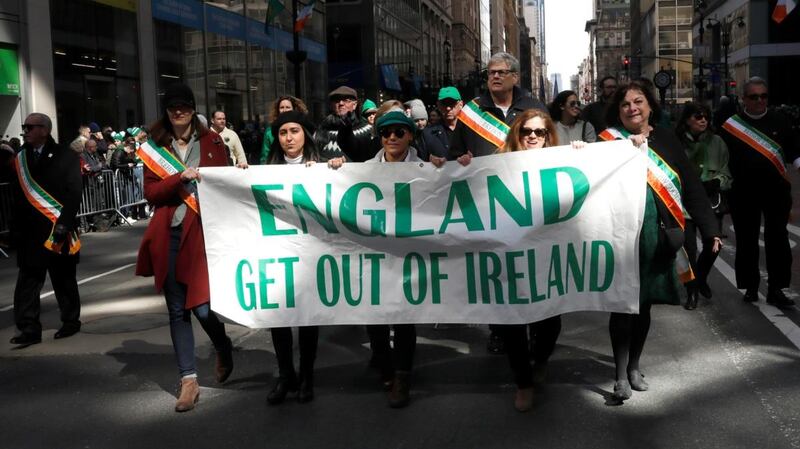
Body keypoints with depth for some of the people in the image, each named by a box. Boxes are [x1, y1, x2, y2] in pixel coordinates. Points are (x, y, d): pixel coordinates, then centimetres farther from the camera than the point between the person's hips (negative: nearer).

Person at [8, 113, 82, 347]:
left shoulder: (65, 156, -4)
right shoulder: (20, 158, 9)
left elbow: (74, 192, -9)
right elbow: (18, 195, 10)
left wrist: (64, 223, -17)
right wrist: (16, 227, 5)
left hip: (58, 229, -3)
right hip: (30, 231, 4)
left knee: (63, 278, 9)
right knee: (28, 280, -1)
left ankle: (71, 321, 22)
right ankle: (29, 329, 2)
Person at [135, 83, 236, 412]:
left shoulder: (211, 142, 6)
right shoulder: (154, 147, 8)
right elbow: (150, 193, 1)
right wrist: (181, 178, -15)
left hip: (204, 231, -2)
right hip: (169, 234, 2)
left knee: (202, 307, -10)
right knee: (177, 309, 4)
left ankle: (223, 349, 23)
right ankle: (188, 380, 13)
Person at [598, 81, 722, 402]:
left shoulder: (666, 139, 6)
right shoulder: (610, 141, -1)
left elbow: (691, 185, 5)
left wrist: (710, 228, 2)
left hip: (659, 237, 3)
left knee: (644, 304, 13)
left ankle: (634, 366, 29)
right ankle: (621, 375, 7)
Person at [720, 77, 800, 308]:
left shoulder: (779, 121, 6)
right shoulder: (731, 125, 2)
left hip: (776, 191, 1)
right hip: (744, 193, -1)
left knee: (777, 240, 0)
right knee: (746, 242, 6)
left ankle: (776, 289, 7)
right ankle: (750, 287, 18)